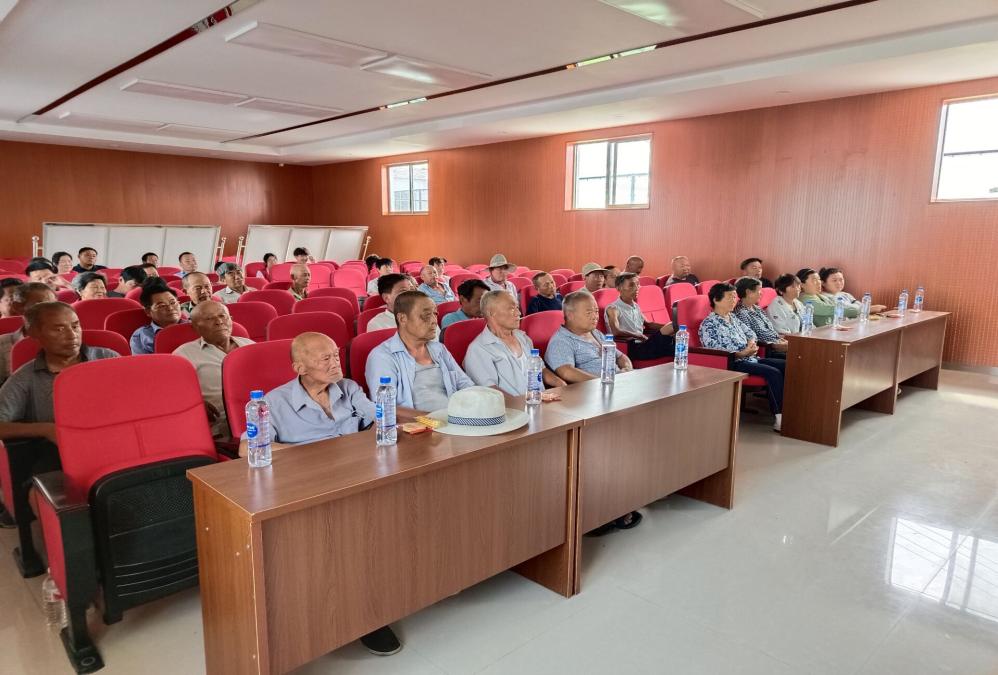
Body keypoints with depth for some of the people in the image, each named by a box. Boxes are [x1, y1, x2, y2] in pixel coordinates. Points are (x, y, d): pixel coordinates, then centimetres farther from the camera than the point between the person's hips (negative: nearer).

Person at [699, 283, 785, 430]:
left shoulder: (732, 317, 19)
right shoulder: (709, 324, -8)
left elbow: (750, 332, 24)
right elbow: (714, 348, -18)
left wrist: (752, 343, -1)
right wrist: (741, 353, -23)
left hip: (749, 358, 9)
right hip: (731, 363, -9)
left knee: (786, 365, -4)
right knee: (773, 373, -25)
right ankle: (780, 419, -23)